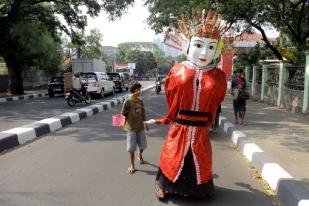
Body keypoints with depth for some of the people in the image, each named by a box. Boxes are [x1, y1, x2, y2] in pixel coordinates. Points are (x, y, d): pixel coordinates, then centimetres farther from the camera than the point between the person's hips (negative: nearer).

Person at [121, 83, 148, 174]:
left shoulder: (140, 101, 4)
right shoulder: (128, 101, -12)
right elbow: (123, 114, -9)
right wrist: (124, 124, -10)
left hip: (140, 126, 5)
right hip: (131, 127, -5)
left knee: (143, 144, 13)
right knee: (131, 147, 1)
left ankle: (140, 155, 45)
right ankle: (132, 165, 15)